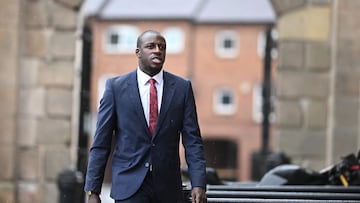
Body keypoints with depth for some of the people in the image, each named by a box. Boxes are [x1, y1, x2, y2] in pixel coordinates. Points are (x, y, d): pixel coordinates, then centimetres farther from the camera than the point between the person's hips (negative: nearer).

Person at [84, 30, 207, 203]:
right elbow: (101, 143, 2)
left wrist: (199, 183, -9)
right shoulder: (116, 86, 2)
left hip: (167, 188, 2)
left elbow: (192, 140, 3)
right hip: (129, 186, -2)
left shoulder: (182, 87, 6)